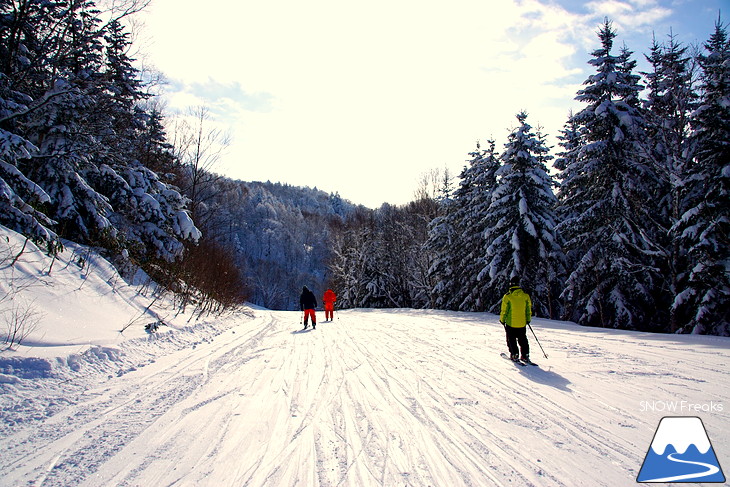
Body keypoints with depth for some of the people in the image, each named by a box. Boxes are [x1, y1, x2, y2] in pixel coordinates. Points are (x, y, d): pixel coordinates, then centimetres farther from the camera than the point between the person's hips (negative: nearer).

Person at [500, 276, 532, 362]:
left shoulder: (507, 296, -13)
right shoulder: (526, 296, -3)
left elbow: (504, 310, -8)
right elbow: (529, 309, 6)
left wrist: (502, 320, 6)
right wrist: (528, 319, 18)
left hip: (510, 323, -3)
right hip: (522, 323, 3)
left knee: (511, 340, 10)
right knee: (523, 340, 15)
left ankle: (514, 354, 7)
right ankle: (525, 355, 15)